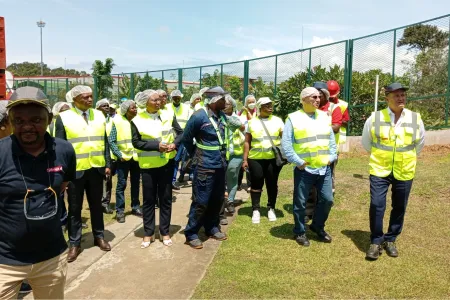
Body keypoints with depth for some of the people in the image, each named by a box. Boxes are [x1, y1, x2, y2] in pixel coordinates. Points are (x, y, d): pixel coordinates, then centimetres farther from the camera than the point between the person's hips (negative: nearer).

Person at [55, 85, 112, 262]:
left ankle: (99, 237, 30)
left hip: (96, 168, 3)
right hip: (75, 170, -3)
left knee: (96, 205, 15)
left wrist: (107, 164, 5)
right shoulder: (63, 118, -5)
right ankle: (74, 243, 20)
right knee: (74, 208, 8)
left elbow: (104, 142, 8)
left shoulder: (99, 115, 5)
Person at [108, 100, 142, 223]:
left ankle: (135, 207, 26)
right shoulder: (117, 121, -9)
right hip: (123, 158, -4)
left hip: (136, 157, 4)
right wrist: (119, 155, -14)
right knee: (121, 184, 1)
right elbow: (111, 141, -8)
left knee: (136, 183, 13)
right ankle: (120, 210, 10)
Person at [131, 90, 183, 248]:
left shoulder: (168, 116, 1)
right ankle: (148, 233, 20)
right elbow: (136, 142, -9)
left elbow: (180, 133, 5)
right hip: (148, 164, -1)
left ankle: (165, 232, 21)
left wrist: (174, 144, -15)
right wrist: (156, 145, -20)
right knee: (149, 199, 7)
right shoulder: (137, 120, -5)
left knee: (166, 198, 9)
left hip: (167, 162, 2)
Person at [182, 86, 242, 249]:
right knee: (201, 201, -1)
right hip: (205, 166, -7)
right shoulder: (199, 116, -14)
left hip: (220, 165, 7)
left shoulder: (221, 115, 5)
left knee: (217, 199, 15)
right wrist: (196, 155, 7)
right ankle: (191, 234, 13)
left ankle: (212, 228, 32)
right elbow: (186, 139, -4)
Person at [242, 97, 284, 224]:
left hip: (273, 158, 1)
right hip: (255, 159, 0)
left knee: (272, 184, 8)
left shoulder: (277, 120, 6)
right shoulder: (252, 122, 6)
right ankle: (256, 210, 15)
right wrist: (245, 159, 1)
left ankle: (271, 209, 23)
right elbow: (247, 142, 5)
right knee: (256, 184, 4)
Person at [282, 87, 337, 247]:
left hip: (324, 168, 5)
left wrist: (331, 157, 4)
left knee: (327, 199, 10)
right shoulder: (294, 118, -6)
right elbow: (286, 144, -9)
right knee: (300, 202, 5)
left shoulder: (324, 116, 11)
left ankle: (318, 226, 32)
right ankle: (300, 232, 24)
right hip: (304, 169, -5)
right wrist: (298, 162, -13)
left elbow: (331, 139, 15)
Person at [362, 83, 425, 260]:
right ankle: (376, 241, 12)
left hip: (404, 172, 2)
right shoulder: (375, 118, -7)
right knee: (376, 205, -6)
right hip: (380, 170, -2)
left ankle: (390, 240, 28)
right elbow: (366, 142, 8)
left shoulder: (415, 119, -2)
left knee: (399, 207, 10)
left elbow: (420, 143, 15)